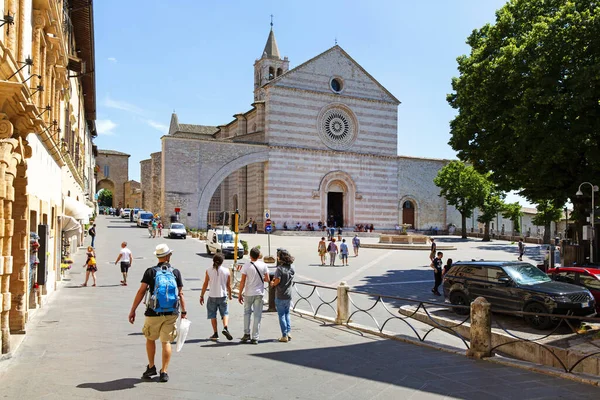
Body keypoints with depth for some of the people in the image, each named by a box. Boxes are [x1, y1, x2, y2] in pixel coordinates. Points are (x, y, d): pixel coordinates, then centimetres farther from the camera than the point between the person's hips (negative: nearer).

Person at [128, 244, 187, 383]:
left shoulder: (150, 272, -3)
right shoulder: (175, 272, 2)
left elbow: (141, 291, -7)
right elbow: (180, 294, 1)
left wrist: (132, 310, -2)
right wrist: (184, 312, 7)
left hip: (154, 314, -1)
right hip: (171, 314, 1)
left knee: (150, 339, 19)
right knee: (166, 342, 9)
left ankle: (151, 367, 25)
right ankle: (164, 372, 10)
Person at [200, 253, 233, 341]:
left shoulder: (209, 271, -5)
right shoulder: (226, 271, -3)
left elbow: (205, 284, -3)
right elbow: (228, 285, 4)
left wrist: (201, 296, 6)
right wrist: (230, 295, 19)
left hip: (212, 296, 0)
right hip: (223, 296, 0)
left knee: (212, 315, 11)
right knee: (225, 313, 11)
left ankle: (215, 334, 13)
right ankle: (225, 328, -12)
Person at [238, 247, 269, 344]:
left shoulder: (246, 266, -9)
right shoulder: (263, 265, -4)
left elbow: (242, 282, -9)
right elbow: (267, 279, -1)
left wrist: (240, 294, -2)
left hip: (248, 293, -1)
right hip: (259, 293, 1)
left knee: (247, 312, 18)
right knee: (257, 315, 5)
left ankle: (246, 334, 16)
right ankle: (255, 338, 6)